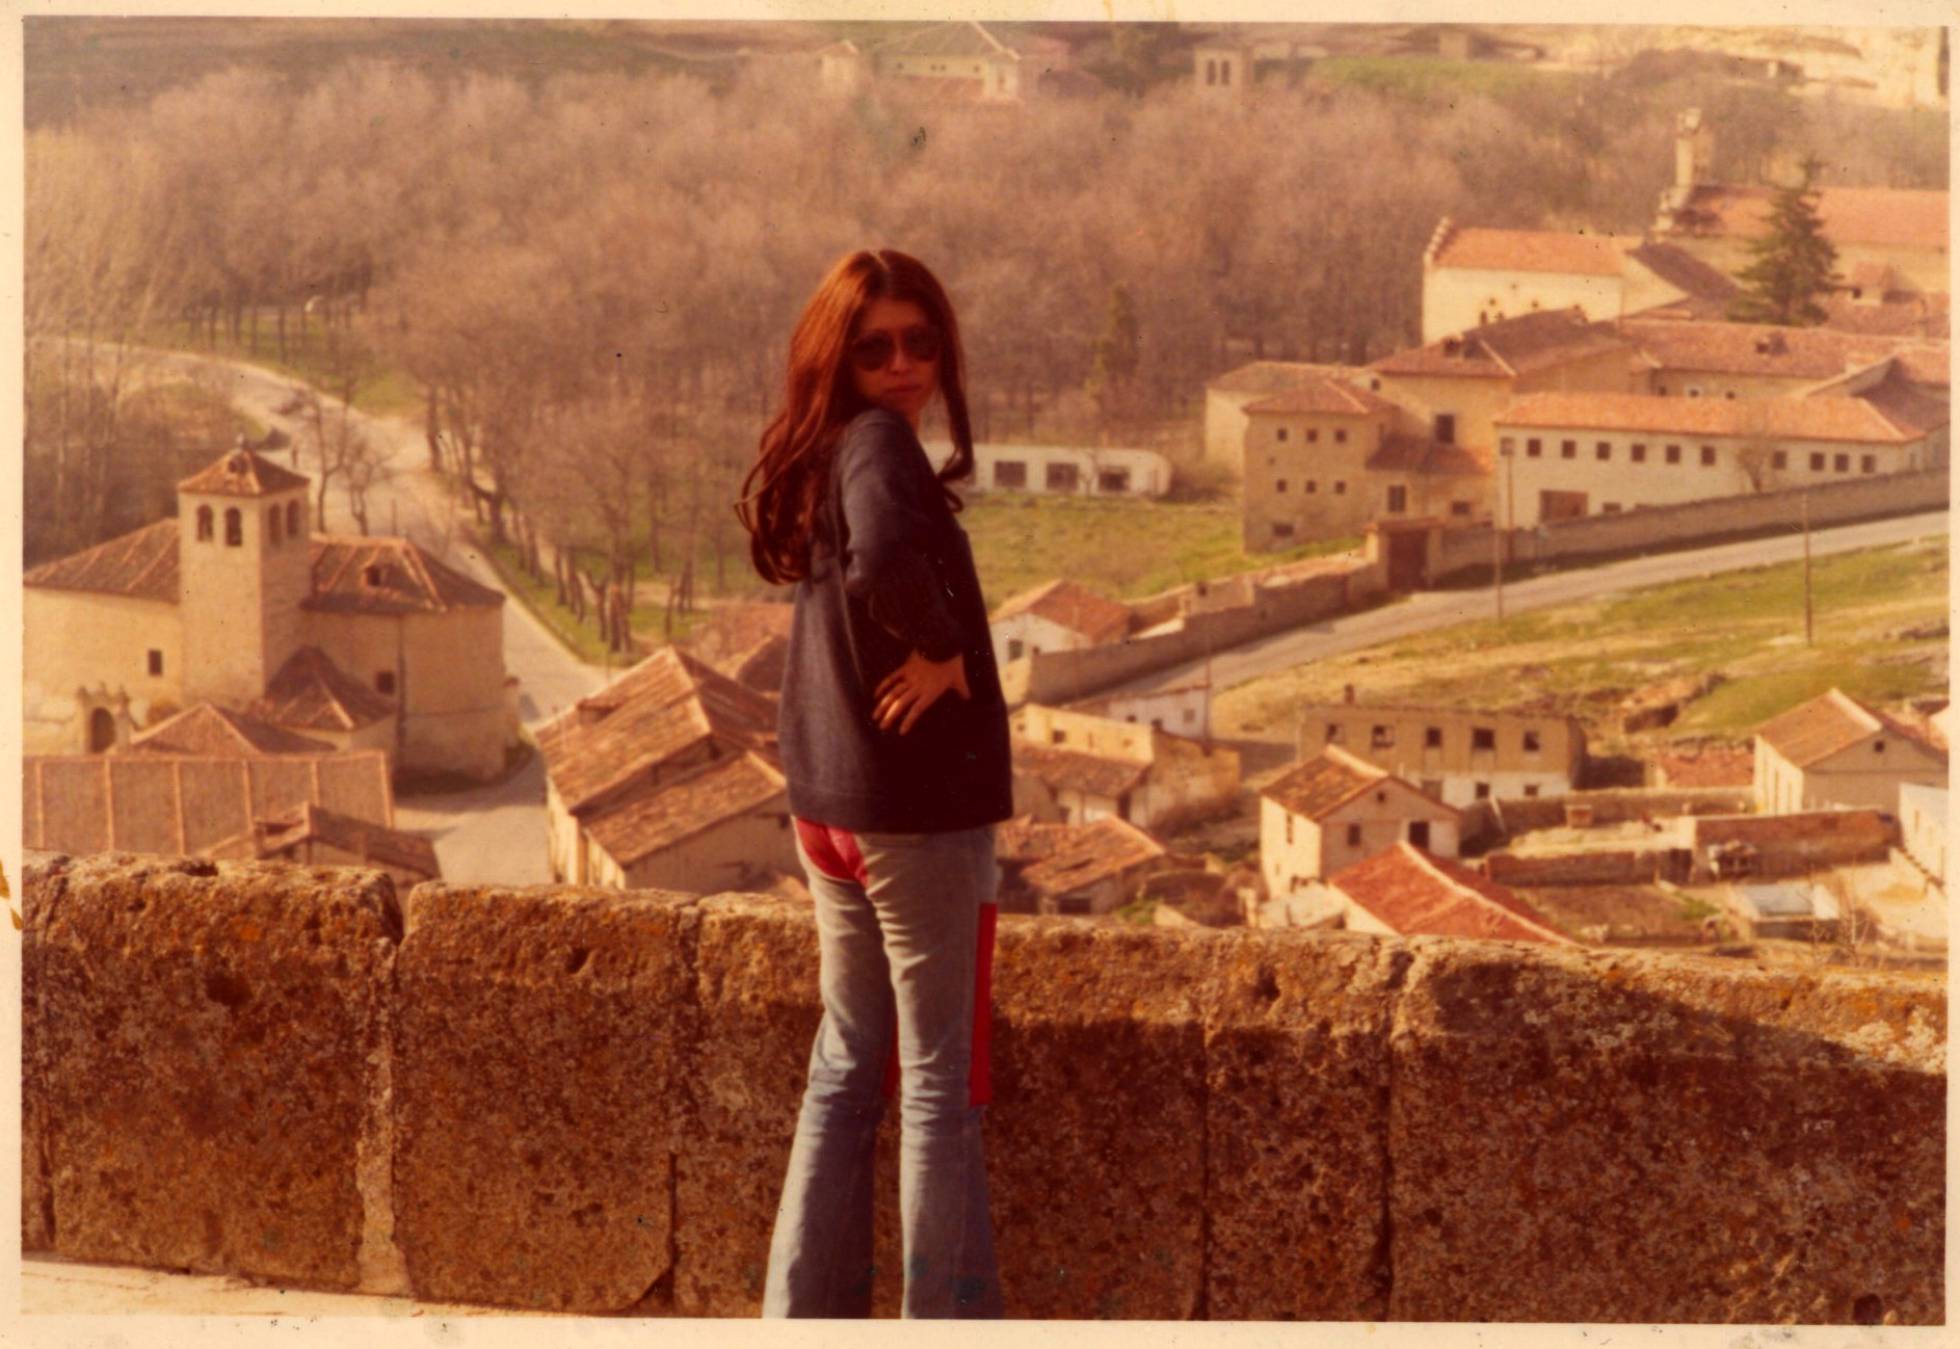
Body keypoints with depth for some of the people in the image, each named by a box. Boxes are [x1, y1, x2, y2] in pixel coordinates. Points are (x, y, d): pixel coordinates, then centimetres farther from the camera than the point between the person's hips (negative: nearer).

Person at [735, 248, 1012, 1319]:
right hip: (920, 808, -9)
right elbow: (886, 564, -37)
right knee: (940, 1079, 0)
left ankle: (808, 1307, 21)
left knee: (848, 1062, 16)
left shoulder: (825, 458, 8)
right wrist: (937, 650, -21)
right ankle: (950, 1318, 6)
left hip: (830, 808, 9)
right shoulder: (876, 442, -18)